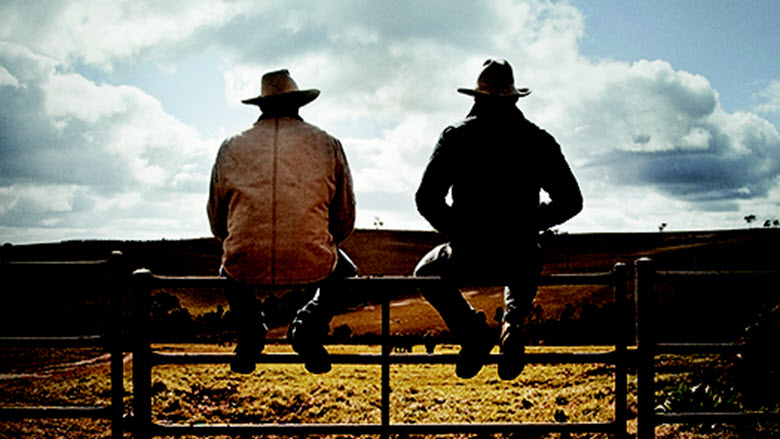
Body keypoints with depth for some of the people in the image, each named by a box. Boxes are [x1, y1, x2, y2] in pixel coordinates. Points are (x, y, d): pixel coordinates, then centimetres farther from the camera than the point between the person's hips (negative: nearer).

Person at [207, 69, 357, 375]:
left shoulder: (231, 147, 9)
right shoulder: (327, 145, 7)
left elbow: (217, 222, 17)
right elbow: (345, 222, 13)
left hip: (247, 268, 2)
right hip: (311, 266, -1)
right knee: (343, 271, 33)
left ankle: (249, 329, 15)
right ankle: (311, 324, 8)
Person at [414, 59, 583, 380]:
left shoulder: (455, 136, -3)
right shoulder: (538, 140, 2)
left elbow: (427, 200, -6)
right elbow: (571, 201, 4)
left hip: (469, 260, -2)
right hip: (520, 261, 2)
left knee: (426, 273, 31)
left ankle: (471, 330, 5)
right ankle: (513, 323, 9)